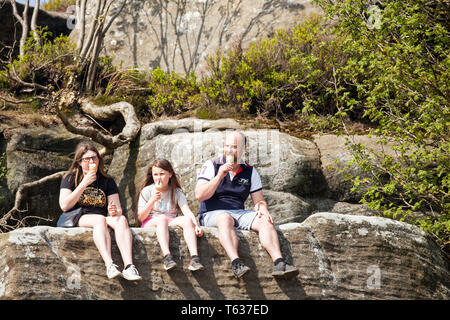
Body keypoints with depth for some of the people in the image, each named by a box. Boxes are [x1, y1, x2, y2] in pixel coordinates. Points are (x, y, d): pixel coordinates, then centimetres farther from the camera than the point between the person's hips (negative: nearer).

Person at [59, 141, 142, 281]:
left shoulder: (107, 181, 16)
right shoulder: (70, 178, 9)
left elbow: (119, 210, 10)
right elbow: (64, 206, -8)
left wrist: (115, 212, -16)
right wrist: (84, 184, -13)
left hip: (102, 220, 3)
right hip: (78, 221, -3)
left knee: (121, 219, -30)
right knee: (100, 219, -35)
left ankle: (129, 266, -48)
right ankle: (109, 265, -53)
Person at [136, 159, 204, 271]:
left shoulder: (176, 192, 9)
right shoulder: (147, 191, 3)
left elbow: (188, 212, -4)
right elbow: (140, 217, -3)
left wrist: (196, 225, -23)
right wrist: (152, 201, -16)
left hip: (171, 223, 2)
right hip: (150, 223, -2)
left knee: (187, 220, -28)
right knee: (162, 218, -36)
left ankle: (194, 258, -43)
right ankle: (167, 257, -53)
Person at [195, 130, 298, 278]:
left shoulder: (250, 172, 14)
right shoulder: (211, 166, 4)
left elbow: (259, 200, 14)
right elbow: (199, 196, -8)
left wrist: (262, 209, -10)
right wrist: (220, 176, -16)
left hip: (239, 213, 4)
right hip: (212, 214, -4)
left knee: (264, 221, -25)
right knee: (225, 218, -38)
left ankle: (279, 263, -41)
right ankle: (236, 263, -55)